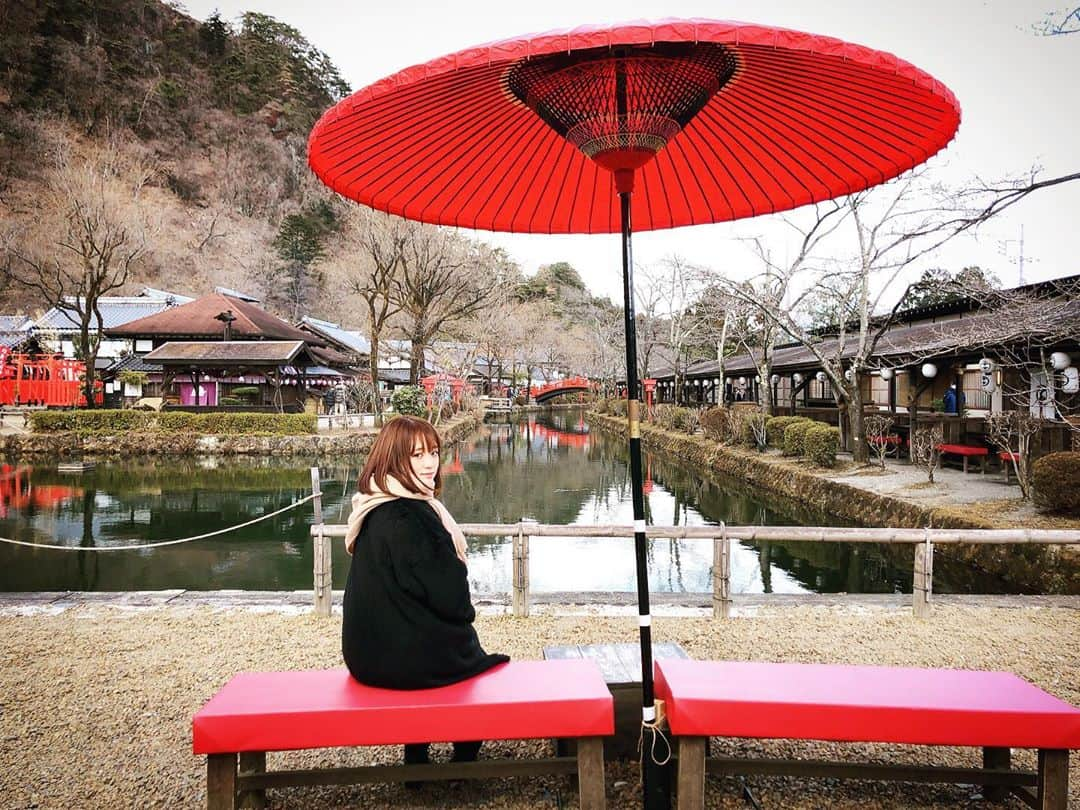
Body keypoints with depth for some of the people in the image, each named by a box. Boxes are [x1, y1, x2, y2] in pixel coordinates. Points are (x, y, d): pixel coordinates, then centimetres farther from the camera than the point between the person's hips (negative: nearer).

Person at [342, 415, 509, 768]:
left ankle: (417, 763, 34)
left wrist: (457, 612, 11)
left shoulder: (377, 510, 5)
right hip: (404, 657, -8)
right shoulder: (405, 519, -25)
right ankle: (463, 765, 29)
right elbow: (447, 593, -21)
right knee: (493, 669, 16)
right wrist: (465, 614, 0)